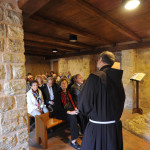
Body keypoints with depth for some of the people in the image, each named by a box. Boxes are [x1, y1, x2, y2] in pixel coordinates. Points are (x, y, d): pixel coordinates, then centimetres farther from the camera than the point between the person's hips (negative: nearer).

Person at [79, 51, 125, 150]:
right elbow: (121, 101, 10)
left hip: (98, 128, -6)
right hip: (116, 126, 6)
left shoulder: (95, 77, -22)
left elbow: (84, 105, -19)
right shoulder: (117, 77, -2)